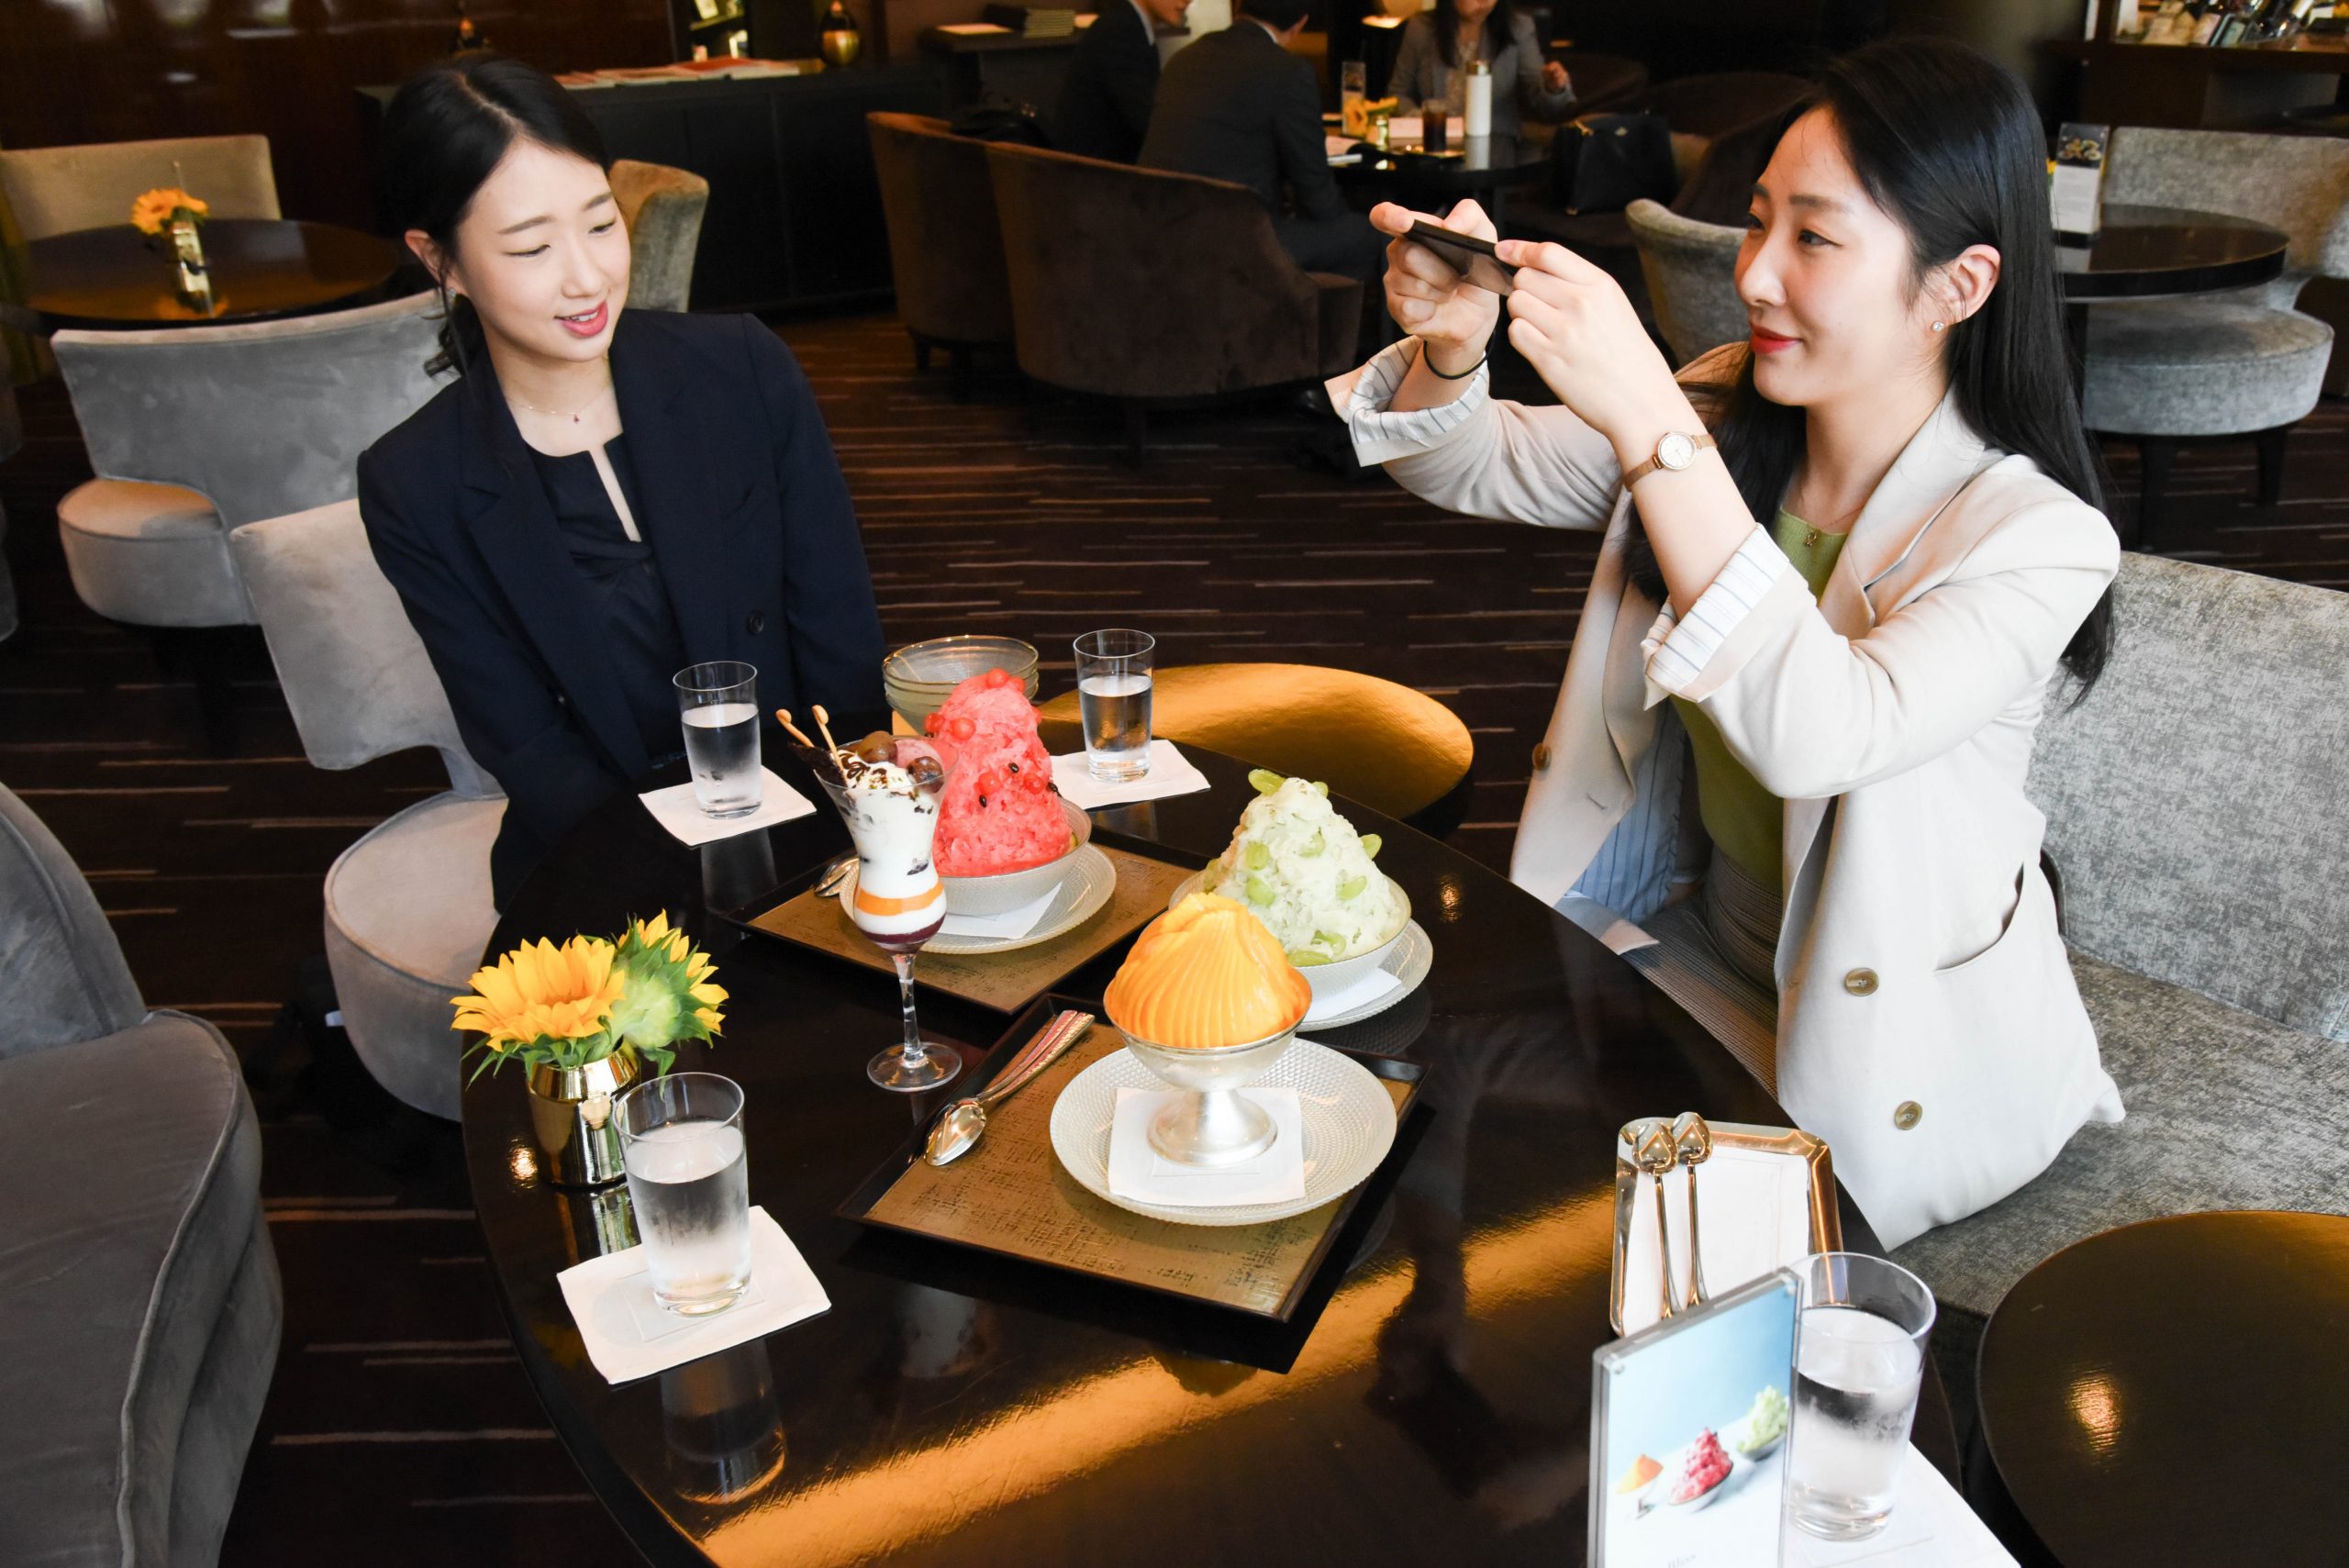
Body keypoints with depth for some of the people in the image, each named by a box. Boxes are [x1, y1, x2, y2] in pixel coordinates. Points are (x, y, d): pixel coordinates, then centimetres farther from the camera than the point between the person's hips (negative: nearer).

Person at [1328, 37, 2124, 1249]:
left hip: (1893, 1041, -5)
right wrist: (1449, 346, -24)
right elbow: (1473, 468, 1)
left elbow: (1814, 734, -41)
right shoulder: (1727, 414, -6)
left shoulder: (2037, 537, -24)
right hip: (1697, 942, 5)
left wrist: (1649, 424, -45)